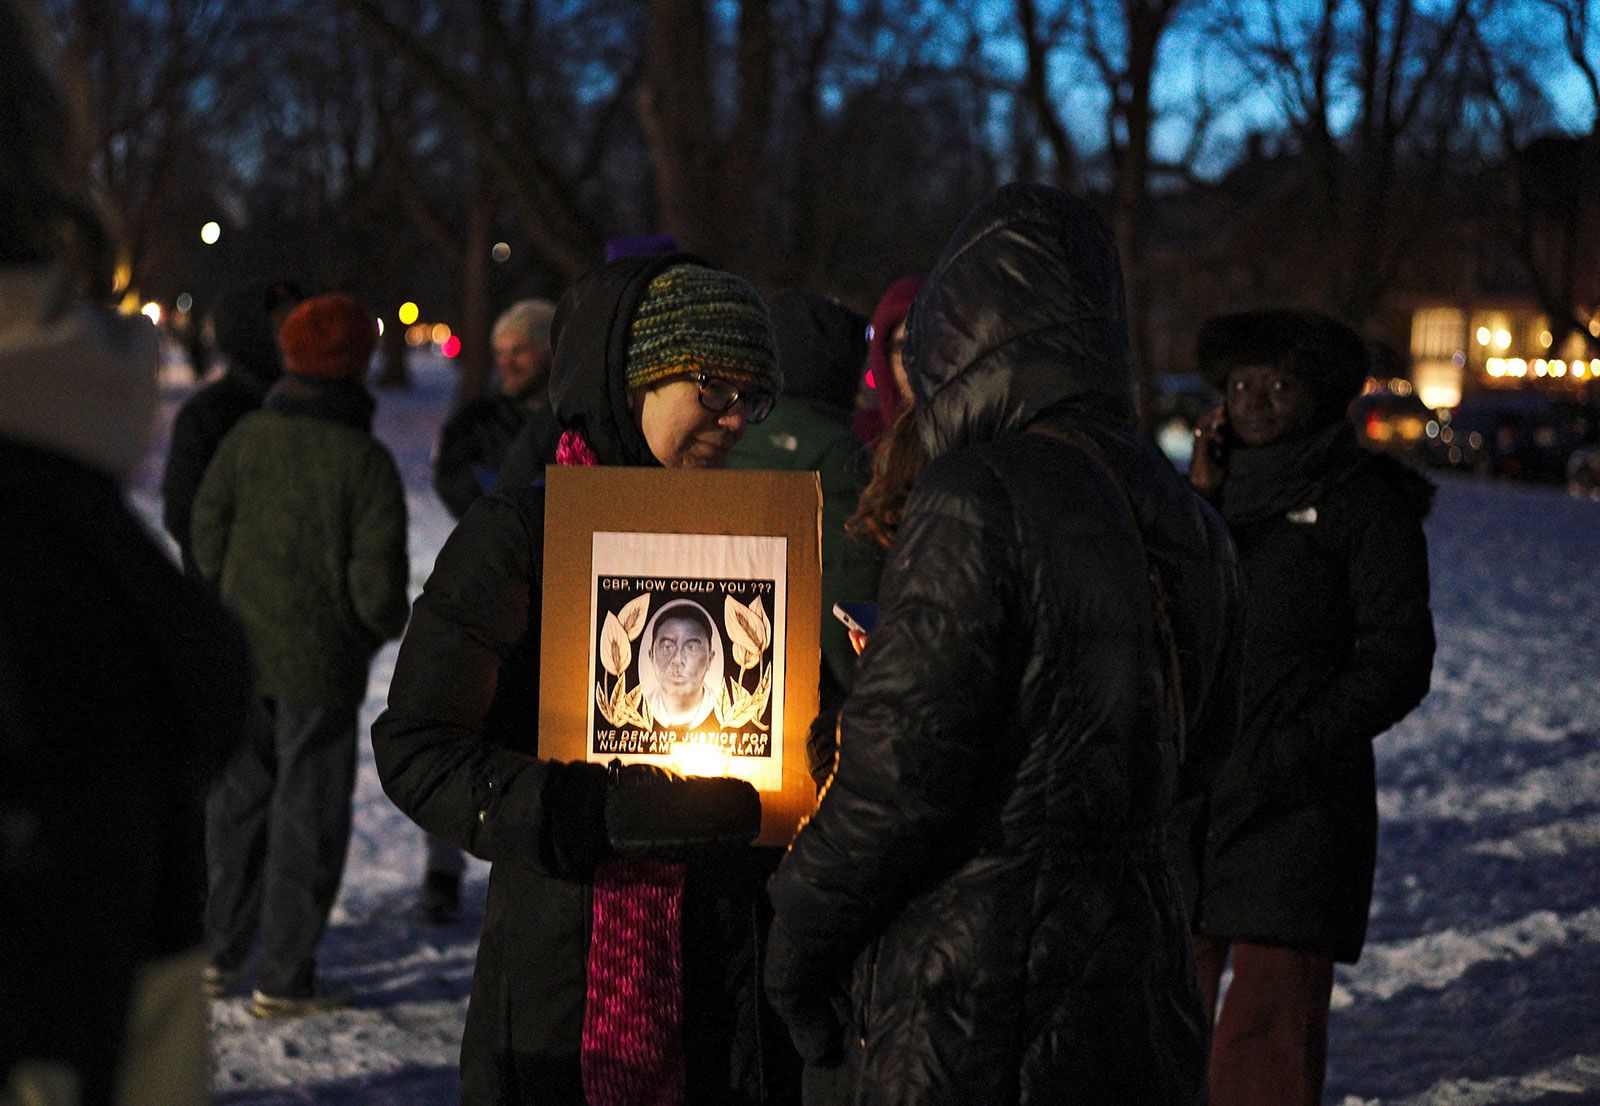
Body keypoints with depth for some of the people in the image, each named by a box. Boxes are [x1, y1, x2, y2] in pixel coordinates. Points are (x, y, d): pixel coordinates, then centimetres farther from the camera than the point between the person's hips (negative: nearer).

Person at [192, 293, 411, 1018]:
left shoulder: (248, 437, -2)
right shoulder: (365, 461, -15)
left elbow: (206, 535, 4)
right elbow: (378, 582, -16)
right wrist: (385, 625, 6)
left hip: (241, 654, 4)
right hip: (321, 666, -4)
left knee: (238, 801, 18)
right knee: (307, 818, 5)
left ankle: (220, 953, 25)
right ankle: (283, 980, 8)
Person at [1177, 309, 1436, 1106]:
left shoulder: (1363, 503, 3)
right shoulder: (1203, 494, 19)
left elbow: (1397, 658, -3)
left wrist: (1293, 749, -12)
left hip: (1295, 809, -5)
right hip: (1182, 809, 5)